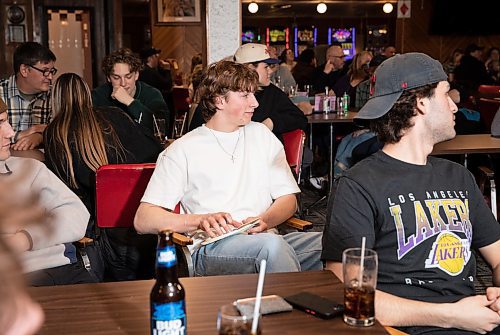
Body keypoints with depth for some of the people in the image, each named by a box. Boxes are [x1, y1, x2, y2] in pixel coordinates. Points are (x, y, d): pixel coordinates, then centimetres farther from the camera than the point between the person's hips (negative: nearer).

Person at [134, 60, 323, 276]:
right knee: (272, 245, -37)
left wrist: (265, 220, -9)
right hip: (211, 248, -4)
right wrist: (201, 221, -18)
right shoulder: (182, 150, 6)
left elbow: (288, 198, 15)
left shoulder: (262, 135, 20)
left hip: (265, 237, 4)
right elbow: (143, 220, -1)